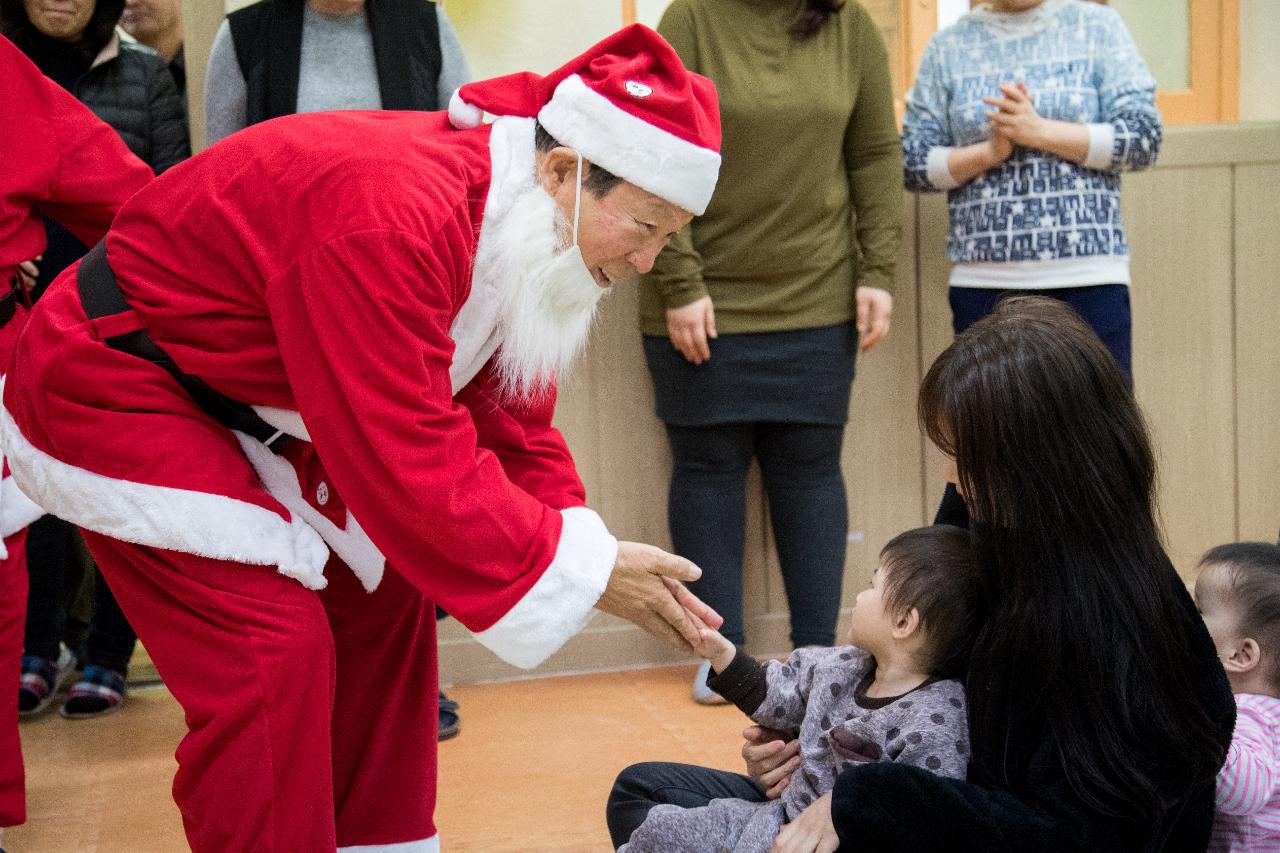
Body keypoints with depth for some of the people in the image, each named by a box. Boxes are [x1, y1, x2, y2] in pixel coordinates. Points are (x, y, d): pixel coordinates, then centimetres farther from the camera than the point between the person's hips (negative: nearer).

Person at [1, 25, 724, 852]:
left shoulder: (517, 225, -5)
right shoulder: (392, 216, -35)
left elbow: (510, 425, 1)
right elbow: (412, 463, -34)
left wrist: (594, 550, -12)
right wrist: (586, 571, -25)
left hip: (251, 403, 9)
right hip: (110, 382, -9)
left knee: (383, 590, 10)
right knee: (270, 645, -17)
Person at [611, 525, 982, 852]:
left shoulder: (936, 727, -25)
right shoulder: (845, 666, 0)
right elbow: (780, 694, 15)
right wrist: (721, 652, 7)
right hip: (786, 805, 9)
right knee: (638, 784, 15)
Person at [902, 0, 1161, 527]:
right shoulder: (948, 47, 10)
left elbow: (1144, 138, -2)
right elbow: (913, 163, 7)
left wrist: (1037, 130, -10)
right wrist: (989, 151, -9)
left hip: (1089, 280, -1)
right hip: (984, 285, 1)